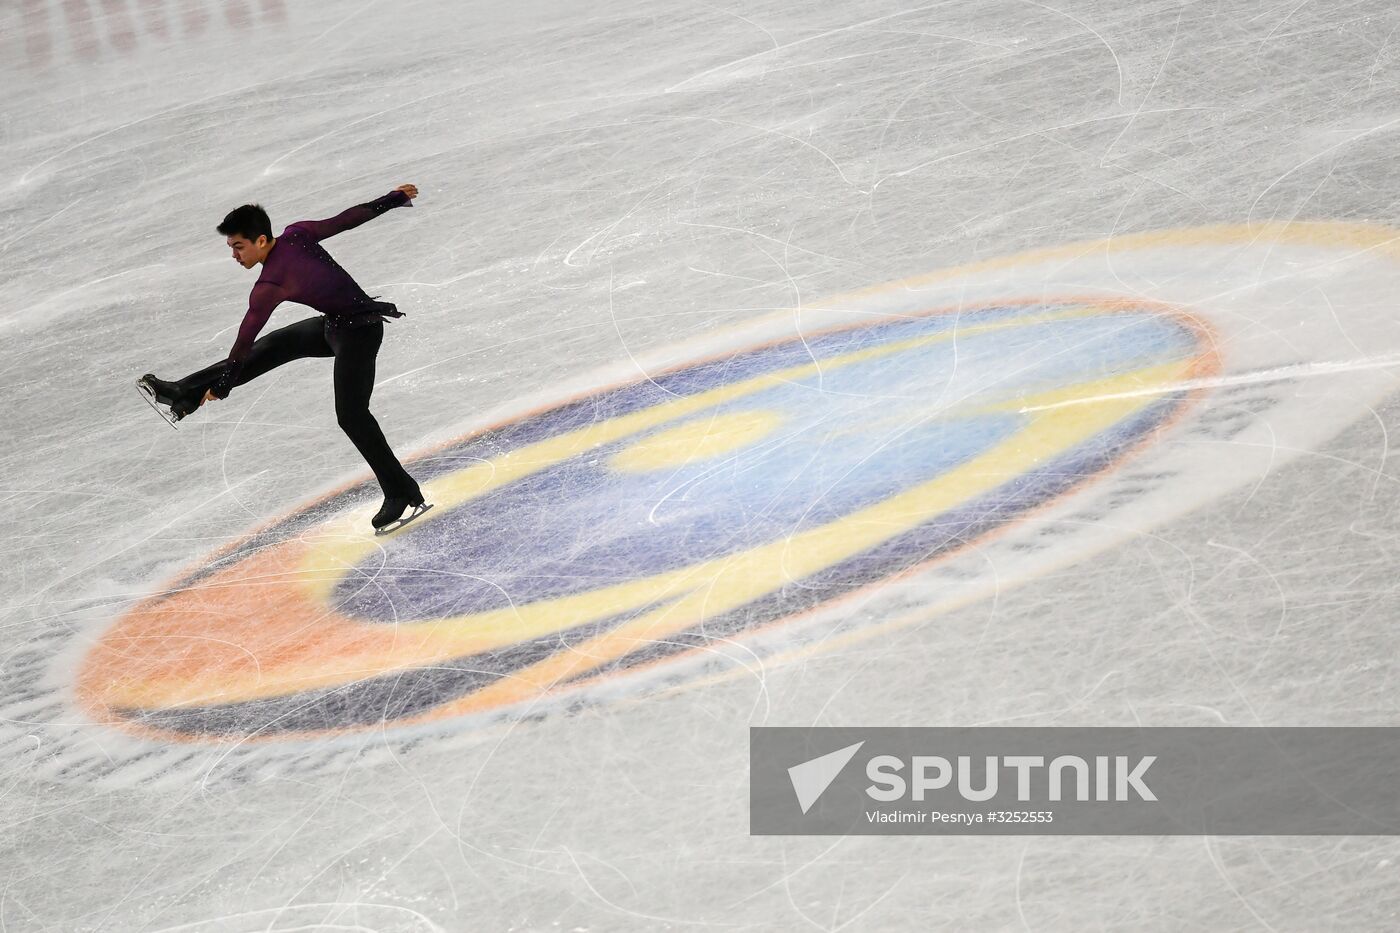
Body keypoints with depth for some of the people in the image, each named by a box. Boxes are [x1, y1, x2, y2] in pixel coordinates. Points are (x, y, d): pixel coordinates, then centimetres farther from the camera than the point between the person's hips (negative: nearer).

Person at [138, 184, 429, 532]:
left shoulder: (269, 286, -24)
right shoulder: (297, 233, -5)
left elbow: (245, 339, -17)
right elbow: (349, 218, 2)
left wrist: (223, 384, -8)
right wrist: (395, 198, 14)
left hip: (359, 331, -10)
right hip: (334, 324, 10)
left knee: (351, 415, -14)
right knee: (271, 347, 12)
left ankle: (403, 494, -9)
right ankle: (185, 394, 19)